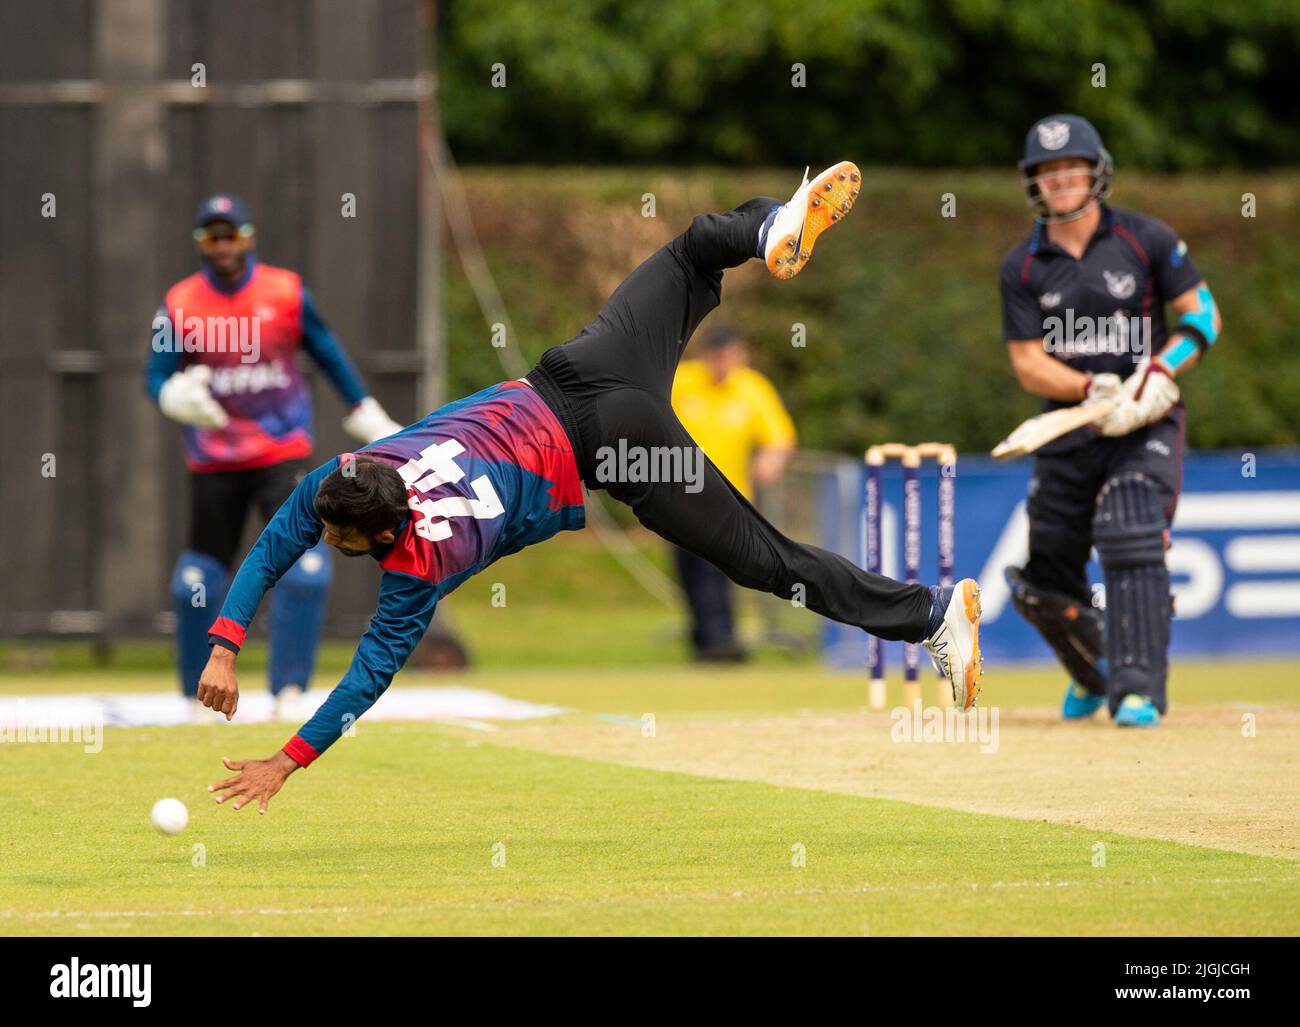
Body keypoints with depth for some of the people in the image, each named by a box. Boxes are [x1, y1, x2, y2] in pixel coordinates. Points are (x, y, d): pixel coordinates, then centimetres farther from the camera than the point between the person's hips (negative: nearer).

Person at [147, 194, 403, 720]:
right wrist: (179, 395, -25)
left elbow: (327, 355, 10)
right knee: (198, 577, 4)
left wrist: (366, 416, 13)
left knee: (304, 564, -16)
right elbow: (156, 377, -2)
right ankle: (199, 696, 22)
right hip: (212, 463, 1)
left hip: (283, 453, -1)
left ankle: (289, 692, -11)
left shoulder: (287, 292, -1)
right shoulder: (179, 304, -2)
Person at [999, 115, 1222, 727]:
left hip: (1146, 425, -3)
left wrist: (1160, 371, -18)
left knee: (1132, 542, -24)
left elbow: (1204, 314, -1)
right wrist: (1092, 390, -21)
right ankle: (1094, 672, 34)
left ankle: (1138, 691, -25)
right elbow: (1028, 364, -3)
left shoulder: (1145, 240, -3)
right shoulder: (1022, 267, 1)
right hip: (1067, 429, 3)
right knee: (1044, 582, 5)